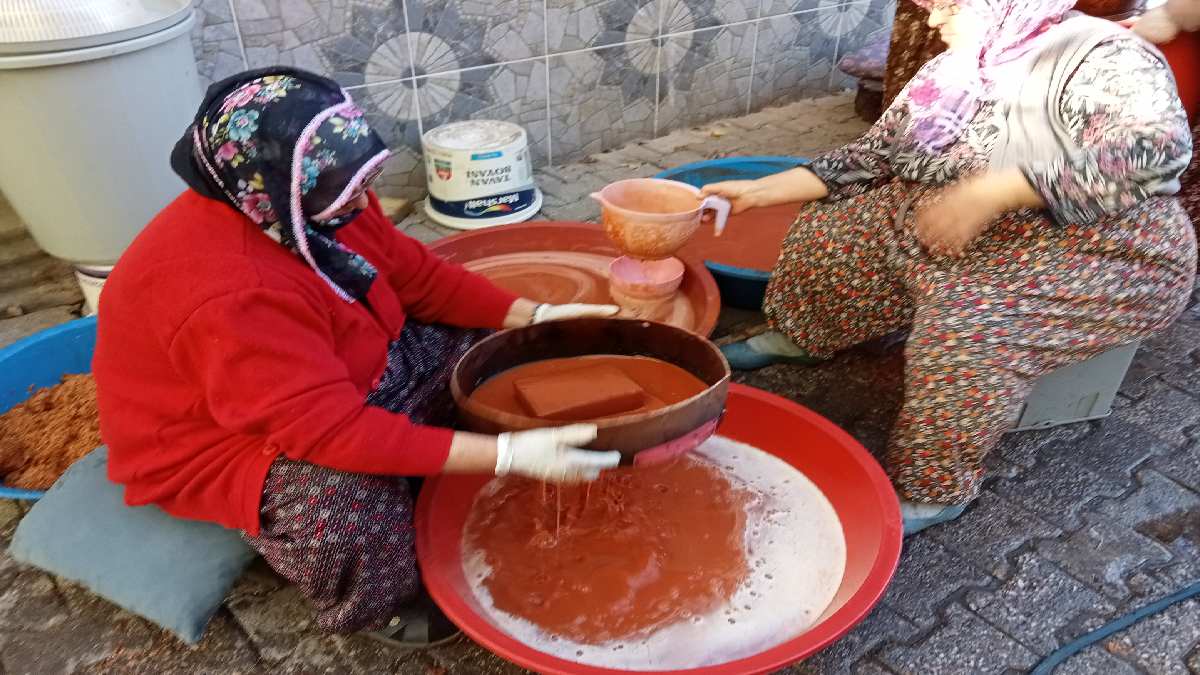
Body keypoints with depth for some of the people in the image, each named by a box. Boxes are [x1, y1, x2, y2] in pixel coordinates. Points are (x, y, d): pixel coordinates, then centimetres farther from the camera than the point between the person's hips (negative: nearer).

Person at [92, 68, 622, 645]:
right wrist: (508, 456, -42)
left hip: (340, 376, 9)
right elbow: (330, 431, -40)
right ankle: (373, 604, -2)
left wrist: (531, 315, -11)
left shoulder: (309, 204, -13)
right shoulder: (228, 294, -38)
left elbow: (414, 274, -2)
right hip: (222, 442, -8)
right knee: (350, 498, -36)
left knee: (473, 341, 1)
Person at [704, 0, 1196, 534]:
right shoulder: (949, 73, 5)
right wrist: (762, 190, -3)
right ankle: (798, 336, 24)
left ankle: (934, 491, -15)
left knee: (967, 330, -34)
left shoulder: (1101, 56, -17)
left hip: (1093, 260, -7)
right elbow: (875, 154, 6)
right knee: (831, 231, 0)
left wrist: (993, 190, -40)